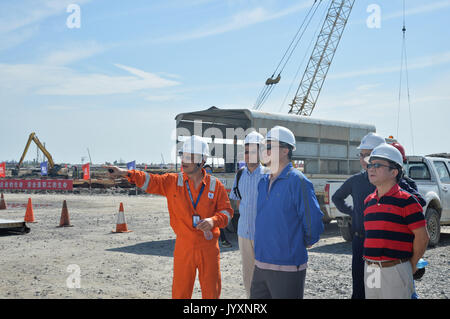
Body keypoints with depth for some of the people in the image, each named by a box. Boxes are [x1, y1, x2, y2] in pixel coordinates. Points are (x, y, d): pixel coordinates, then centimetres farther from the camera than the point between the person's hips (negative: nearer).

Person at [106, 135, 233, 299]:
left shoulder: (215, 185, -1)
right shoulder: (172, 182, 1)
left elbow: (227, 211, 2)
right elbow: (149, 181, -8)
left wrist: (213, 221, -18)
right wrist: (125, 173, -23)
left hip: (209, 247, 0)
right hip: (184, 247, 0)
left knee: (211, 292, 9)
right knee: (180, 292, 7)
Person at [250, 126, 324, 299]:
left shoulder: (297, 181, -13)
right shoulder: (263, 182, 12)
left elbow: (314, 220, -14)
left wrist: (307, 242, 0)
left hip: (287, 268, -8)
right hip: (260, 264, 8)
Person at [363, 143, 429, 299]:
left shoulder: (406, 201, -9)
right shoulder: (368, 201, 11)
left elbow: (422, 237, -8)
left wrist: (412, 264, 0)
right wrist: (370, 261, 13)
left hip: (395, 271, -6)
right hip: (369, 270, 7)